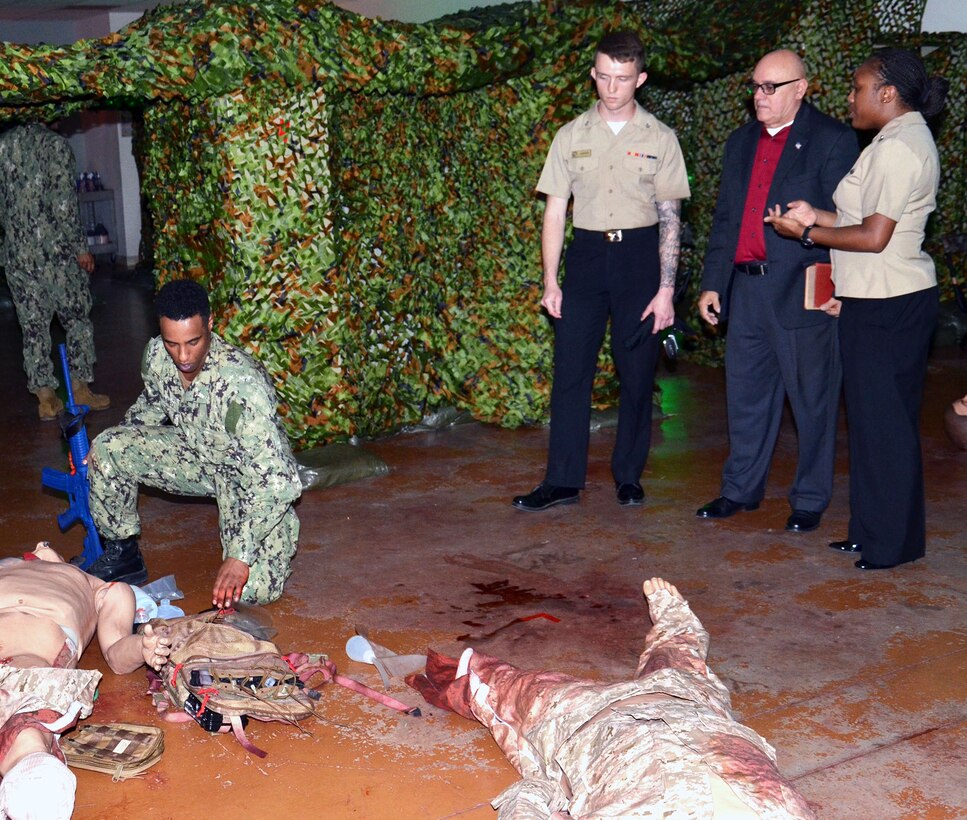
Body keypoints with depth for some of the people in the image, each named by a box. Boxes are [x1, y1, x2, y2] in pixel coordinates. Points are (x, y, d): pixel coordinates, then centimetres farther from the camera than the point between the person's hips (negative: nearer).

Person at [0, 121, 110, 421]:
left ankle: (46, 399, 14)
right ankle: (80, 390, 17)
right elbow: (63, 205, -16)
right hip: (54, 249, -5)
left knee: (33, 324, 9)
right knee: (77, 318, 11)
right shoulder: (55, 144, -10)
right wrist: (81, 247, -9)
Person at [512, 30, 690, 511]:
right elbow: (555, 210, 6)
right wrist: (550, 281, 0)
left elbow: (670, 218, 1)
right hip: (586, 254, 1)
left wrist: (666, 289, -6)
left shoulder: (659, 139, 2)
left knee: (637, 373, 4)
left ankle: (629, 476, 18)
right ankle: (563, 481, 5)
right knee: (570, 370, -2)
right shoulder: (572, 136, 6)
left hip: (640, 256, -1)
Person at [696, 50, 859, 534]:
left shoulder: (832, 140, -3)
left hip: (804, 292, -6)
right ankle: (741, 490, 27)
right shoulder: (741, 142, 15)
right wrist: (711, 283, 13)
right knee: (745, 394, 13)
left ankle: (810, 500, 17)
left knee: (811, 399, 4)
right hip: (746, 289, 6)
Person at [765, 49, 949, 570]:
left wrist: (806, 233, -10)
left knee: (882, 421, -2)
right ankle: (875, 531, 24)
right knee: (886, 420, 14)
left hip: (884, 308, -11)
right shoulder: (908, 139, 16)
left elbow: (874, 237, -20)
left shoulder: (897, 147, -16)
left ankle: (890, 543, 8)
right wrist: (819, 217, 9)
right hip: (889, 298, 11)